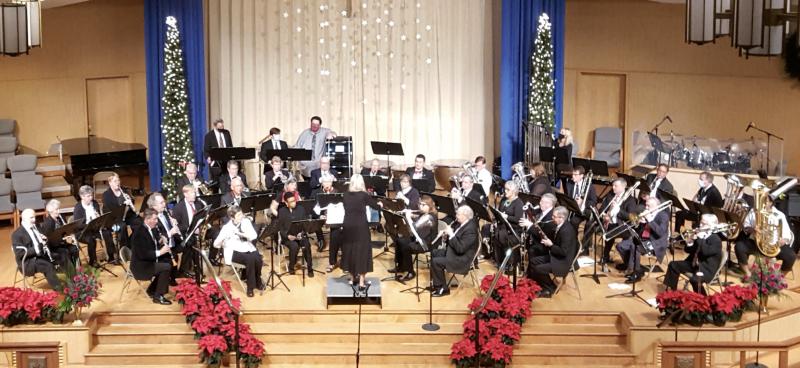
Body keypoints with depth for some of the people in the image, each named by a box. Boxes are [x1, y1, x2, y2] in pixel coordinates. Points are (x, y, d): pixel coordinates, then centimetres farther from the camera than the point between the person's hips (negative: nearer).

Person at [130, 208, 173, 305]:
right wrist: (160, 252, -26)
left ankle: (152, 290, 12)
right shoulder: (139, 232, -22)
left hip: (149, 261, 9)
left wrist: (162, 243, -3)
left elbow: (154, 246, 17)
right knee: (166, 267, -20)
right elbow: (143, 254, -27)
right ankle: (158, 296, -10)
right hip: (140, 266, -9)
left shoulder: (153, 229, 6)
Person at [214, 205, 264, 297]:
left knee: (258, 259, -27)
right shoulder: (227, 227, -12)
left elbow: (254, 235, -11)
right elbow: (216, 244, -14)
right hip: (234, 252, -4)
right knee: (250, 259, -33)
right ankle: (250, 287, -18)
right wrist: (224, 237, -31)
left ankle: (257, 280, 3)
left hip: (248, 248, 4)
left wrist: (240, 233, -23)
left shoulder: (246, 221, 0)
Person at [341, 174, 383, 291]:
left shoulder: (346, 195, 4)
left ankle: (353, 278, 26)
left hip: (348, 227, 4)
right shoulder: (364, 195, -7)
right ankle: (361, 283, -2)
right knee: (362, 251, 2)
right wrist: (380, 205, 28)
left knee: (349, 250, 16)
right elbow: (376, 206, 4)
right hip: (360, 227, -4)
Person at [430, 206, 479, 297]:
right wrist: (448, 232, -4)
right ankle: (436, 283, 20)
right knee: (433, 253, 15)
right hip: (453, 251, 11)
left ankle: (443, 289, -5)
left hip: (462, 260, -11)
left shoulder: (470, 229, -27)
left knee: (435, 262, -19)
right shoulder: (460, 223, 2)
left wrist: (451, 234, -26)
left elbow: (460, 249, -31)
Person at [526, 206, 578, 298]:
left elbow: (563, 252, -27)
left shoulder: (567, 230, -26)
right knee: (533, 262, 8)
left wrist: (550, 245, -20)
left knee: (538, 269, -19)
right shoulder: (559, 226, 3)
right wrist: (547, 241, 0)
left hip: (563, 261, -10)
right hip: (555, 256, 10)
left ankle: (550, 289, 3)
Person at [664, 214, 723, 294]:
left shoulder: (716, 240, -14)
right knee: (673, 265, 8)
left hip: (707, 268, -9)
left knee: (694, 279, -37)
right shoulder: (699, 236, 10)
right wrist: (690, 241, -8)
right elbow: (688, 250, 11)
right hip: (694, 264, 9)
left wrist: (700, 239, -25)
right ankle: (671, 290, 14)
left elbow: (705, 252, -30)